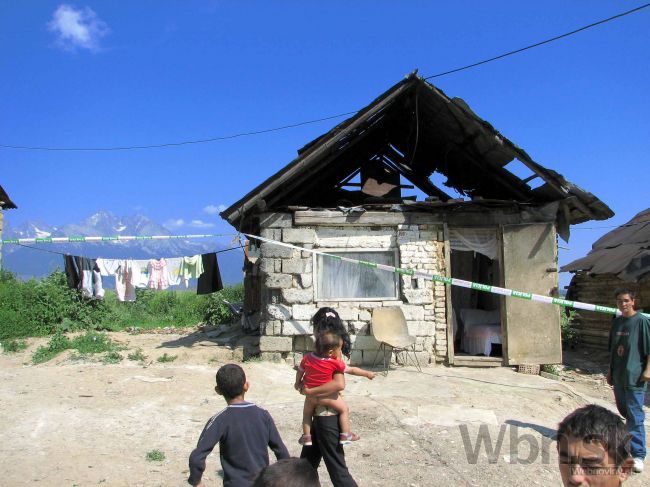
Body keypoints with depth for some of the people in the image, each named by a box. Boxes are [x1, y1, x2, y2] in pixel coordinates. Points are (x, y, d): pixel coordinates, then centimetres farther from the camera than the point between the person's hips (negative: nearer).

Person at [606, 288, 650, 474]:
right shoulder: (617, 322, 12)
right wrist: (610, 370, 20)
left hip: (635, 376, -7)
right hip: (618, 375, 7)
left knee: (635, 415, -7)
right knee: (624, 411, 18)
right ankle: (631, 437, 38)